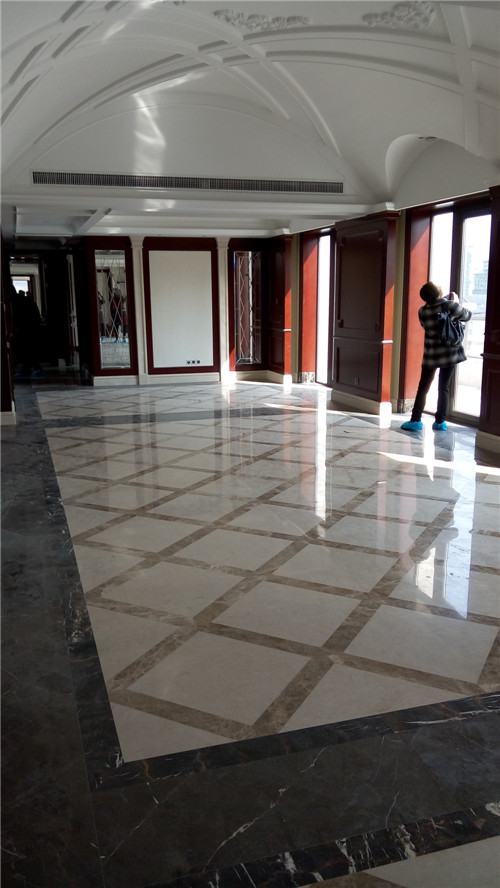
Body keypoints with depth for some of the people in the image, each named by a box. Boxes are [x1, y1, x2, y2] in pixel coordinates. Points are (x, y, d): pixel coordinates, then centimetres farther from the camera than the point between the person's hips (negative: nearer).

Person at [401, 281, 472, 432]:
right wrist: (456, 302, 15)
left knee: (423, 388, 8)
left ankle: (416, 420, 5)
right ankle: (440, 422, 9)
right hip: (450, 353, -1)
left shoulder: (423, 311, -5)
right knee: (444, 388, 8)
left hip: (431, 355, 1)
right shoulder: (450, 305, -12)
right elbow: (467, 316, 2)